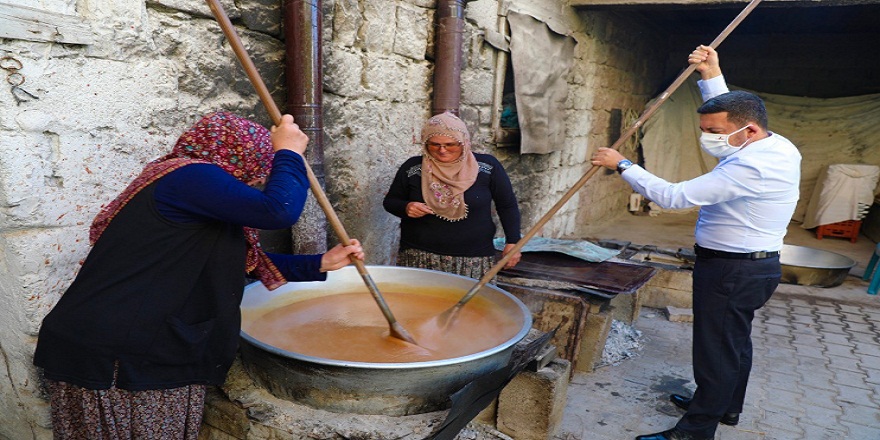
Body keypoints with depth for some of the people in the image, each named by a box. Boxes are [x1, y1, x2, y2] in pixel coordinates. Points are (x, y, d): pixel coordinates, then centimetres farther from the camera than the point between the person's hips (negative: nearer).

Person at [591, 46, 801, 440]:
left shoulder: (750, 167, -29)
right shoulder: (779, 147, 1)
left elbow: (674, 196, -29)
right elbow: (729, 114, 20)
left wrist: (622, 165, -21)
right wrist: (712, 77, 12)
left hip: (731, 270, -10)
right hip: (756, 264, 11)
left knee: (716, 350, -1)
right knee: (736, 341, 23)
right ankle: (726, 407, 42)